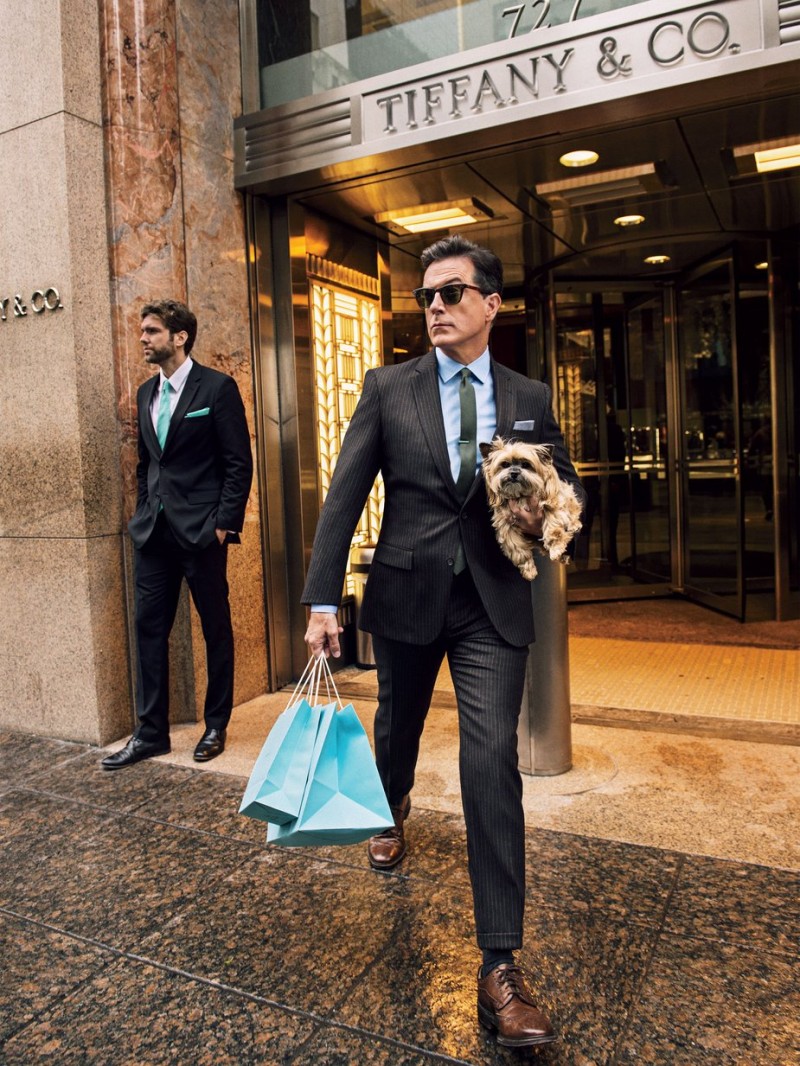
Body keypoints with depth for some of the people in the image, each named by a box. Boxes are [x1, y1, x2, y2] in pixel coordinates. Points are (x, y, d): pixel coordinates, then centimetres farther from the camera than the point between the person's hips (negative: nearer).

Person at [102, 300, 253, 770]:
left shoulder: (217, 387, -5)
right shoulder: (147, 392, 14)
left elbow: (239, 463, -8)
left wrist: (225, 523, -13)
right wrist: (144, 512, 12)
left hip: (201, 531, -6)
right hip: (153, 531, 6)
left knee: (216, 628, 6)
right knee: (149, 627, 7)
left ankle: (216, 727, 20)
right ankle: (152, 732, 17)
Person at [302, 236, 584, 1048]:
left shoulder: (529, 399, 5)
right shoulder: (388, 388, 1)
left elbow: (567, 487, 15)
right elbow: (344, 495, -5)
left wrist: (545, 516, -11)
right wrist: (322, 600, -12)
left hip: (494, 603, 0)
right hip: (406, 596, 1)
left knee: (492, 764, -8)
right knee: (397, 729, 22)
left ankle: (500, 967, 2)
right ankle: (392, 814, 58)